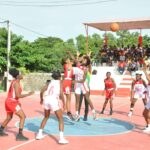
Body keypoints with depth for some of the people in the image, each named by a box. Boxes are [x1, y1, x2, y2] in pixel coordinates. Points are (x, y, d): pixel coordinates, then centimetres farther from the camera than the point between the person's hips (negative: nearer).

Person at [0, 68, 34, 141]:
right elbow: (18, 95, -25)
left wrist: (17, 102, 21)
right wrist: (28, 94, -17)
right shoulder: (16, 83, -17)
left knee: (9, 118, 25)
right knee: (23, 117, -8)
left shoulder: (14, 81, 11)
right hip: (12, 102, -10)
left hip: (8, 101, 10)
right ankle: (19, 135, -11)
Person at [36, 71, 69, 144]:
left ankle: (39, 134, 30)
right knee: (61, 120, 5)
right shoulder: (60, 82, 10)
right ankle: (61, 138, -6)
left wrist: (41, 99, 29)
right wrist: (64, 103, 2)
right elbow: (61, 93, -6)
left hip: (46, 99, 5)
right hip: (54, 100, -5)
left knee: (46, 117, 28)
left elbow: (42, 91, 14)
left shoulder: (50, 82, 22)